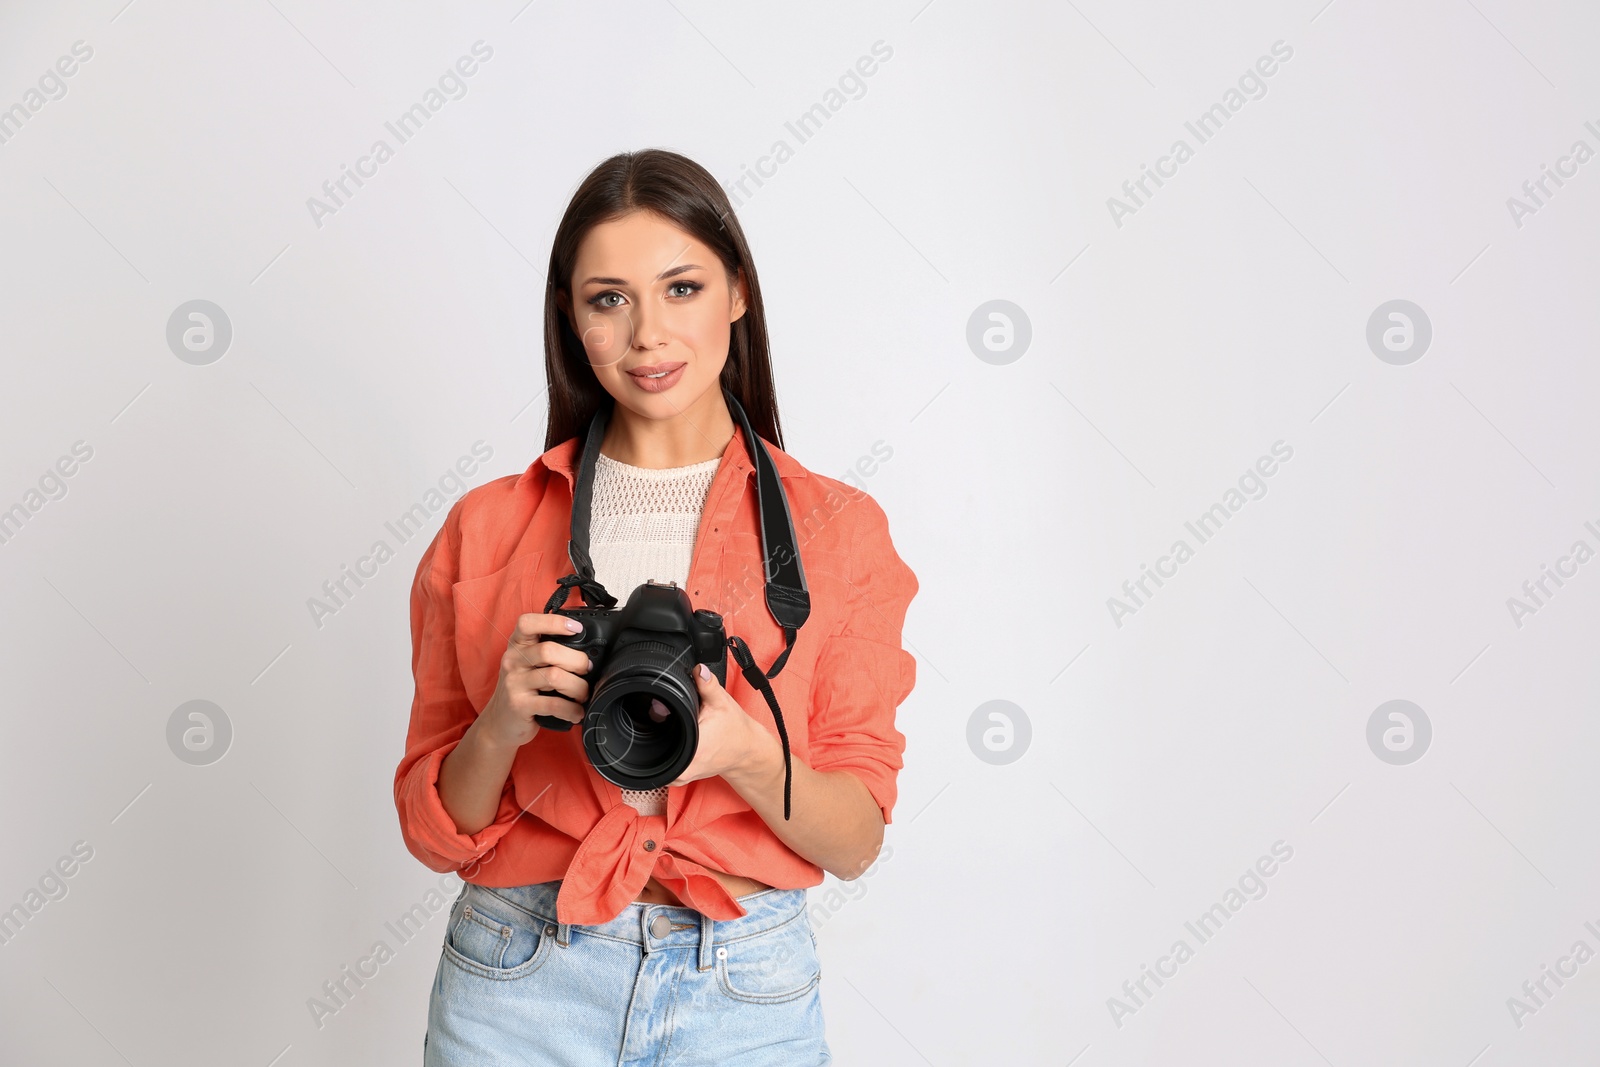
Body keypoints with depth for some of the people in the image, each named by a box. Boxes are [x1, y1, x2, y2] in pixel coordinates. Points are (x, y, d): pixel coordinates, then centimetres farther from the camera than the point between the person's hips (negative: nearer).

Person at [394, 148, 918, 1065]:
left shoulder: (837, 526, -1)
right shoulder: (488, 527, 2)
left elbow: (856, 839, -2)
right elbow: (437, 831, 3)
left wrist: (743, 752, -21)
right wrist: (504, 724, -17)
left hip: (746, 990, 0)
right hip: (522, 988, 1)